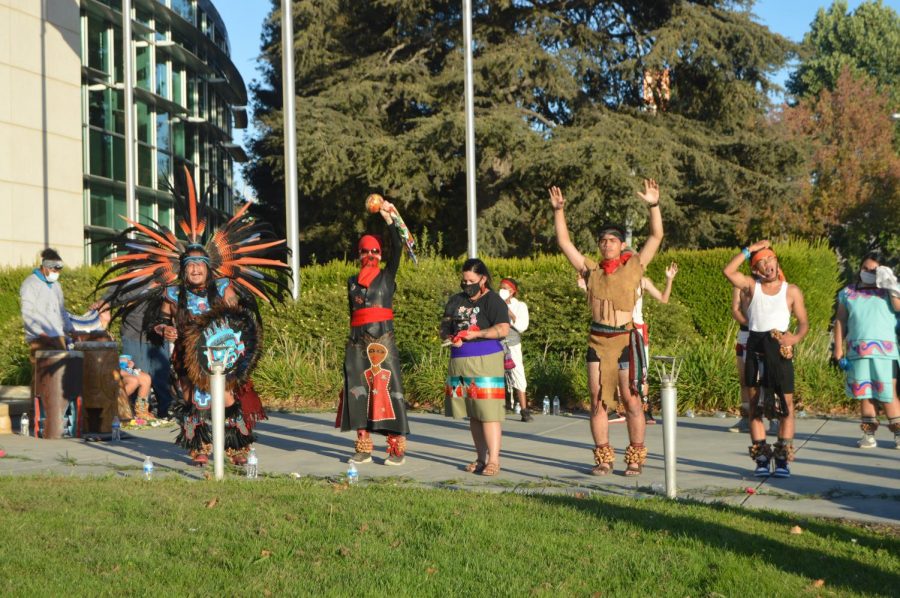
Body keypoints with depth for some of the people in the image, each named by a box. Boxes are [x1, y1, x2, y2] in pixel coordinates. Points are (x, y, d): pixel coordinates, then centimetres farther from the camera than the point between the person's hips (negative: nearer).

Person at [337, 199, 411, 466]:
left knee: (387, 388, -7)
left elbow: (397, 250, -10)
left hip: (383, 341, -4)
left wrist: (389, 219, -16)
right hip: (357, 341, 4)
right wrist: (353, 338, 15)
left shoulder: (387, 276, 4)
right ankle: (363, 448, 9)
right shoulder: (352, 281, 15)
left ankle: (398, 448, -5)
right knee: (358, 390, 3)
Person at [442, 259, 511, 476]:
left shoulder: (493, 301, -2)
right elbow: (444, 328, 21)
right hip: (459, 362, 6)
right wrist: (449, 338, -1)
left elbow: (503, 329, -13)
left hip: (485, 362, -6)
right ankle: (481, 458, 15)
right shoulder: (456, 301, 17)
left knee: (488, 413, -11)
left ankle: (493, 460, -11)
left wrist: (475, 334, -17)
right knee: (472, 415, 9)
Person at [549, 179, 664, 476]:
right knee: (598, 402, 3)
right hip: (597, 340, 3)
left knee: (632, 400, 0)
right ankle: (603, 458, 12)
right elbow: (564, 242, 11)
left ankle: (635, 459, 8)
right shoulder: (591, 270, 11)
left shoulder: (634, 266, 5)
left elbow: (656, 236, -1)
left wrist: (653, 205, -12)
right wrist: (558, 210, 3)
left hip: (626, 339, -3)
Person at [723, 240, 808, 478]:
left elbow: (804, 322, 7)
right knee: (755, 405, 2)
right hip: (755, 347, 1)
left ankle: (782, 460, -1)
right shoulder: (751, 286, 9)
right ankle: (762, 459, 8)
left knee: (785, 405, -5)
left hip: (779, 349, -1)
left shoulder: (791, 291, 8)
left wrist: (796, 337, -14)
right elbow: (728, 271, -7)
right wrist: (749, 250, -5)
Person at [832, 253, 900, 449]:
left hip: (884, 350, -2)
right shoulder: (848, 293, 15)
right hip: (858, 350, 2)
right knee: (864, 394, 1)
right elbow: (840, 321, 12)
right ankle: (869, 434, 5)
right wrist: (838, 347, 4)